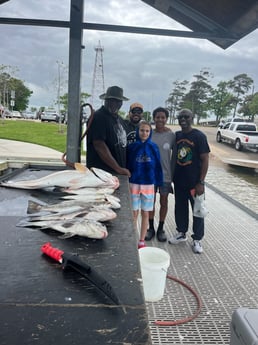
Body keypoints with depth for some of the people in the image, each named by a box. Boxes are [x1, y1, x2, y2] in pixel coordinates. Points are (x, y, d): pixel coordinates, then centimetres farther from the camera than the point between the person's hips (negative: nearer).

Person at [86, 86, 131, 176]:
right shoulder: (98, 117, -10)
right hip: (100, 172, -8)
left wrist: (123, 168, 13)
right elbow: (99, 146, -19)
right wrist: (118, 168, -20)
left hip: (120, 173, 8)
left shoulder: (119, 119, 18)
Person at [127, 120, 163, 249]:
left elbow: (157, 166, 2)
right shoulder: (131, 147, -3)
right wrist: (126, 183, -2)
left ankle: (142, 241, 23)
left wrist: (158, 182, 0)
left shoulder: (154, 147, -1)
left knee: (145, 214, 10)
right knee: (134, 213, 7)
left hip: (149, 185, 1)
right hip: (134, 184, -1)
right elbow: (127, 165, 1)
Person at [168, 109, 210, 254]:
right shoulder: (176, 136, 5)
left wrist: (201, 182, -16)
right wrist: (172, 177, 9)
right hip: (179, 180, 5)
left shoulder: (199, 136, -10)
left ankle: (197, 240, 21)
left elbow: (205, 160, -11)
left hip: (194, 181, -5)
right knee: (180, 208, 16)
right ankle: (181, 233, 34)